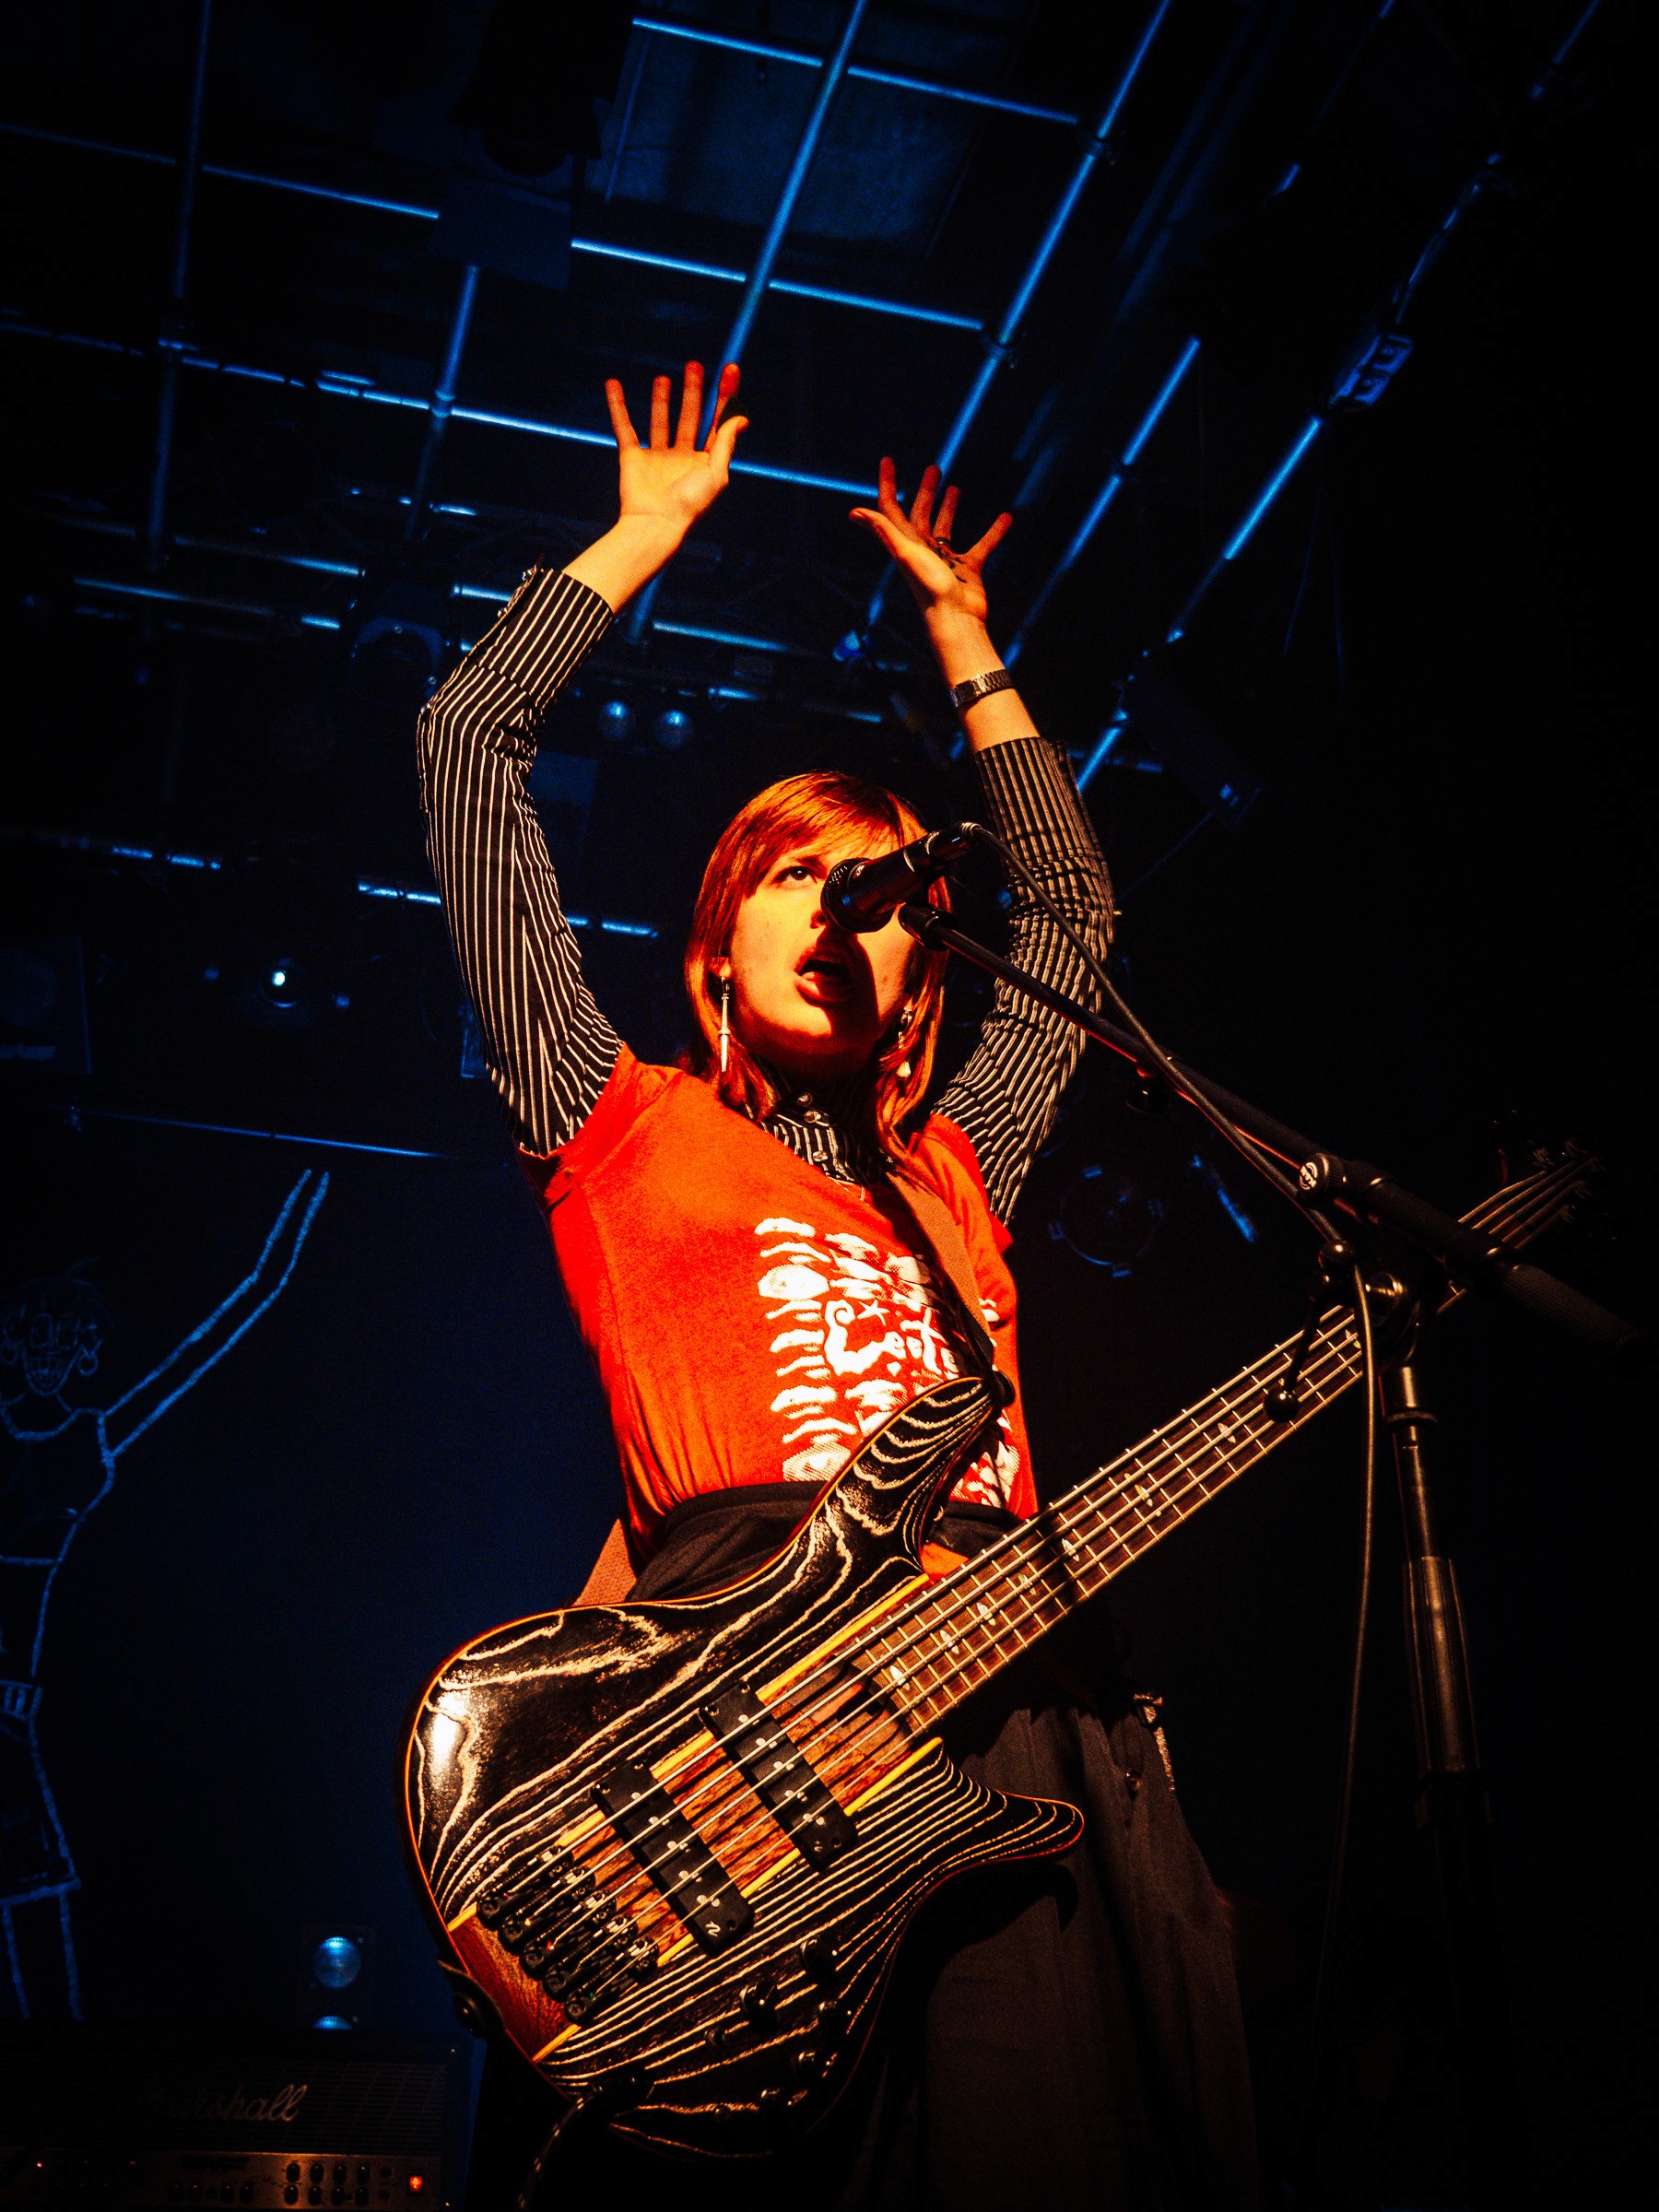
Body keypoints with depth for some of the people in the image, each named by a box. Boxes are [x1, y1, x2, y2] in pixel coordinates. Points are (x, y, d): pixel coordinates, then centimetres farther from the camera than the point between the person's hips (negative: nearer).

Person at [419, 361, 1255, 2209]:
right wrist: (644, 537, 26)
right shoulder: (622, 1126, 16)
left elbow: (1075, 910, 41)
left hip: (1025, 1695, 5)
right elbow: (464, 743, 16)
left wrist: (961, 641, 44)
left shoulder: (952, 1168, 27)